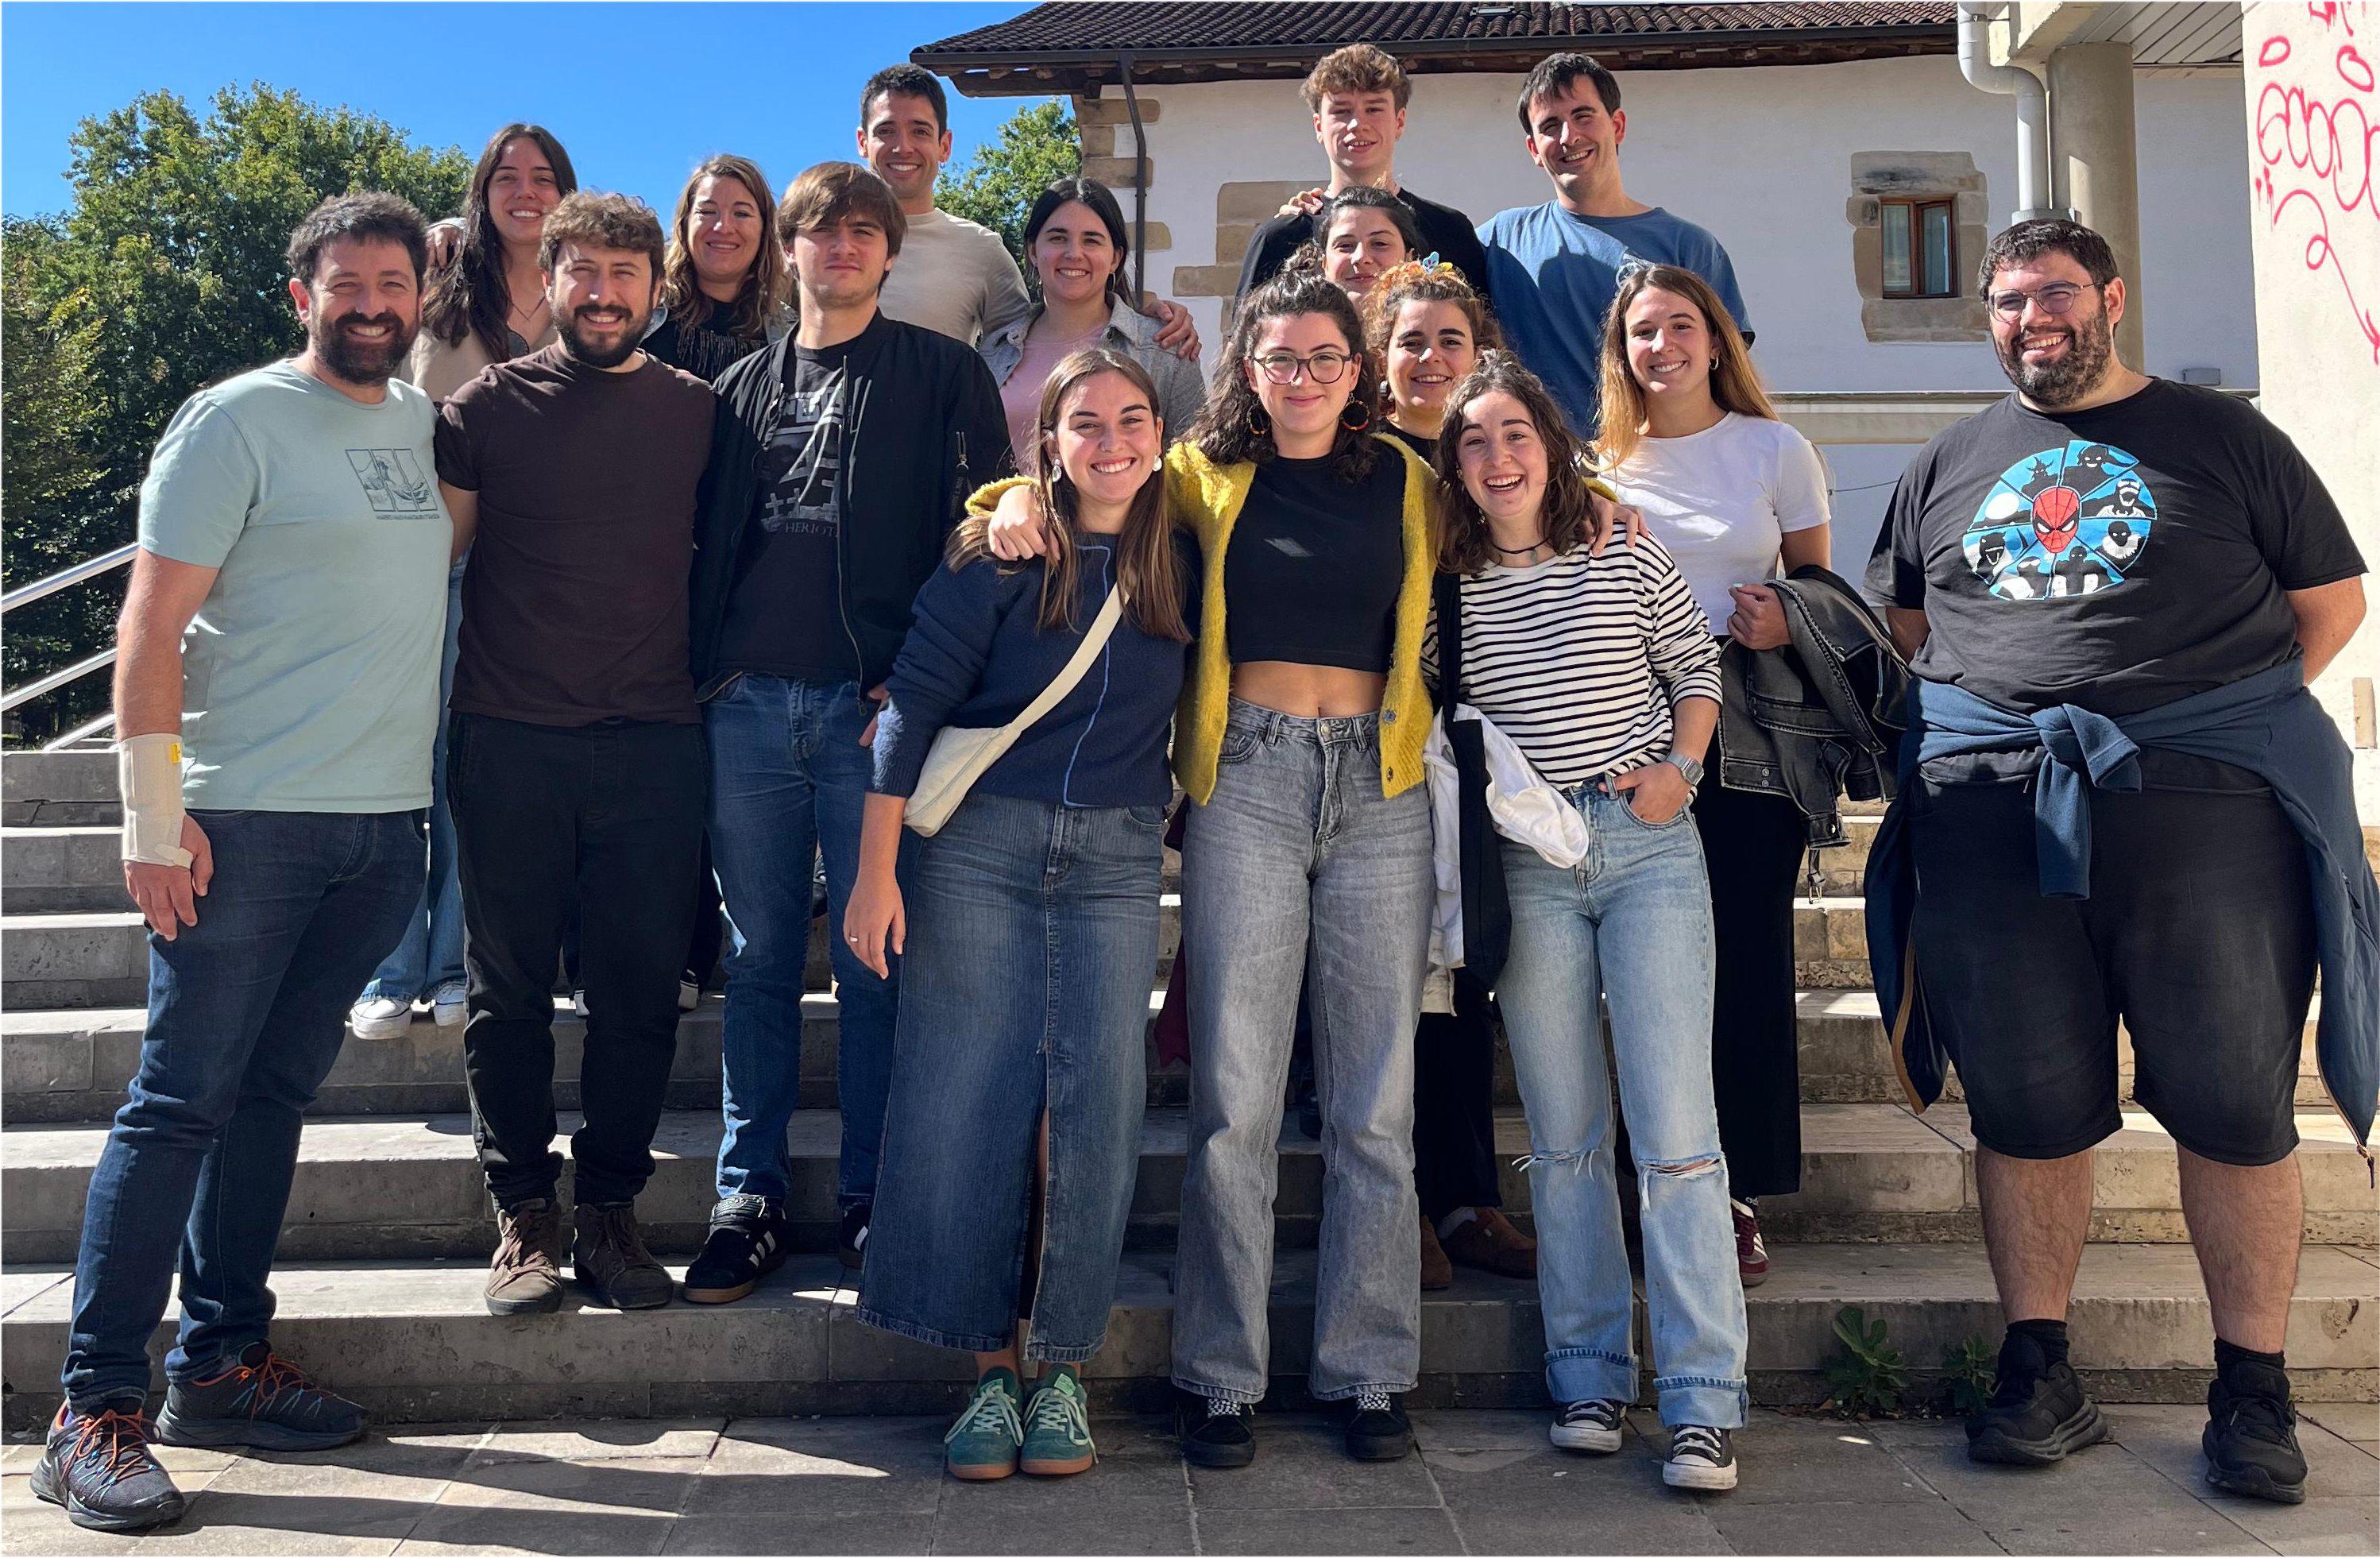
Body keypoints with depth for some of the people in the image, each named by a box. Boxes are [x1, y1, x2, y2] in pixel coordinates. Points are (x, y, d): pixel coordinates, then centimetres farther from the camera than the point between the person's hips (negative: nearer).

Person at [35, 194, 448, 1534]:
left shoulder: (424, 422, 15)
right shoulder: (236, 420, -3)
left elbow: (461, 542, 32)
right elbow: (152, 622, -7)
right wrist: (154, 814, -13)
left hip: (385, 822, 6)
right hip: (248, 819, -5)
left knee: (276, 1094, 11)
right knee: (181, 1104, -3)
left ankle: (221, 1361, 21)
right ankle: (95, 1410, 5)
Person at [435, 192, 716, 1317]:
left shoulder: (695, 411, 9)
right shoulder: (488, 404, 6)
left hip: (654, 745, 1)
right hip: (509, 738, -1)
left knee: (640, 990, 3)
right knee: (511, 987, 6)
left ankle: (607, 1207, 17)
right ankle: (524, 1215, 18)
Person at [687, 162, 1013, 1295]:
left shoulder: (942, 375, 8)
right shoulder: (743, 388, 19)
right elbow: (706, 541, 19)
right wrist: (704, 672, 8)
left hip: (874, 702, -3)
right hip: (747, 704, 3)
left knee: (875, 963, 1)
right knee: (760, 960, 7)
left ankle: (871, 1199, 12)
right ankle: (751, 1197, 15)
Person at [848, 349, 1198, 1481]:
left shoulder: (1182, 567, 8)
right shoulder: (999, 553, -1)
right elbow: (915, 700, -4)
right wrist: (877, 868, -9)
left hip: (1116, 860, 2)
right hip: (979, 844, -2)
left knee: (1094, 1103, -2)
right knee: (964, 1101, -1)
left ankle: (1063, 1369, 12)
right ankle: (988, 1368, 13)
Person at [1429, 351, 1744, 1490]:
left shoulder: (1631, 564, 4)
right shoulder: (1445, 594, 6)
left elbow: (1697, 673, 12)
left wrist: (1679, 771, -2)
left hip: (1649, 848, -1)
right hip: (1526, 867, 2)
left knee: (1674, 1130, -7)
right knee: (1564, 1136, 7)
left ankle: (1703, 1400, -1)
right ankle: (1589, 1375, 18)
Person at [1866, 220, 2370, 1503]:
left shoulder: (2222, 435, 12)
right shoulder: (1946, 466, 18)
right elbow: (1898, 626, 23)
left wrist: (2216, 712, 3)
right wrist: (1995, 719, 9)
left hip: (2203, 795, -1)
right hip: (1992, 805, 2)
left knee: (2235, 1098, -1)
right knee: (2024, 1101, 4)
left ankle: (2252, 1387, 12)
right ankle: (2038, 1371, 15)